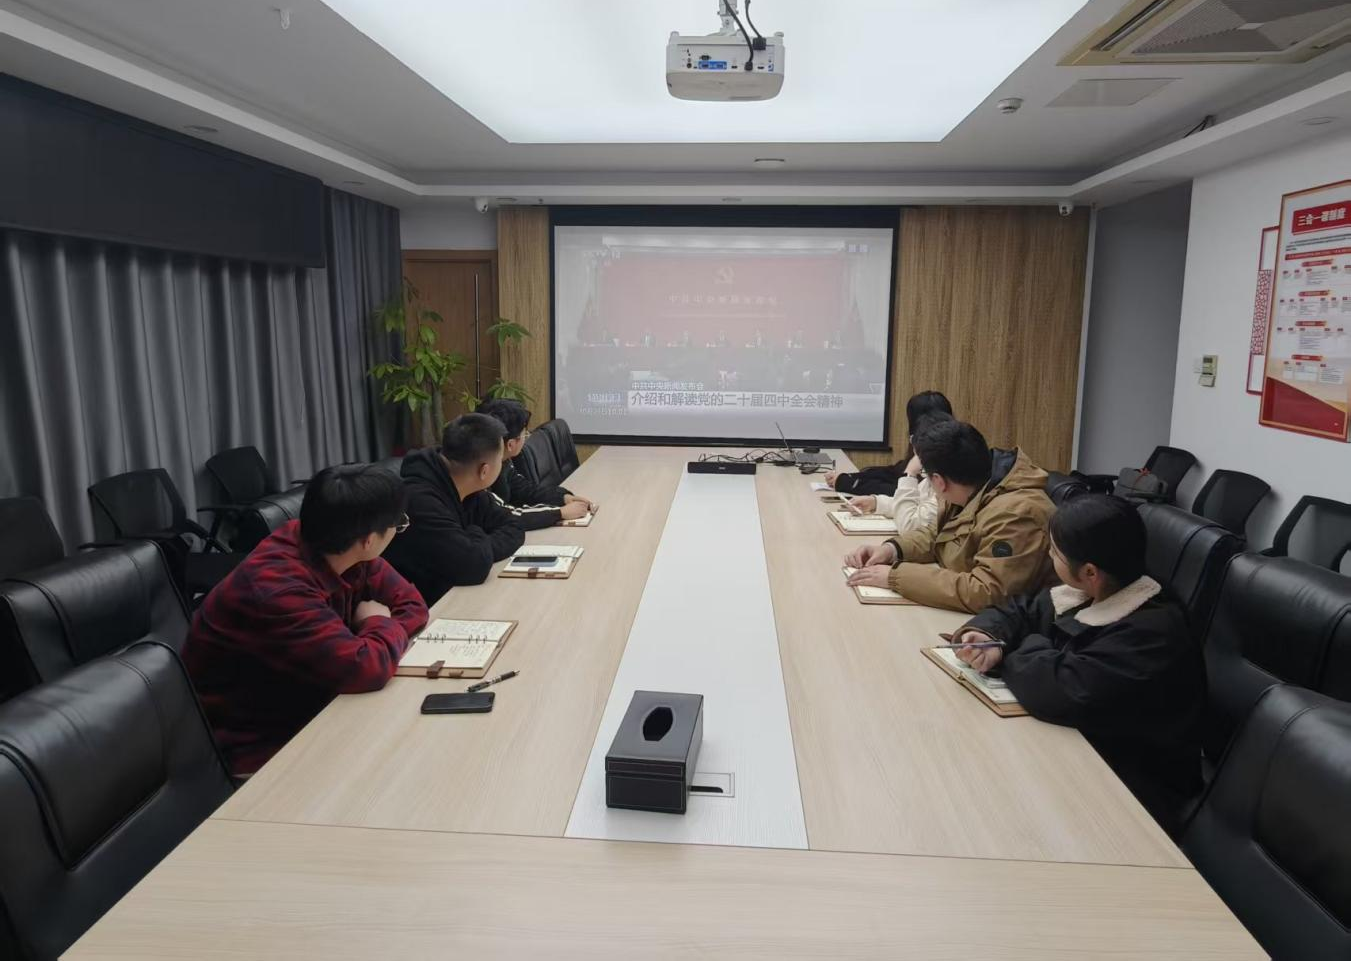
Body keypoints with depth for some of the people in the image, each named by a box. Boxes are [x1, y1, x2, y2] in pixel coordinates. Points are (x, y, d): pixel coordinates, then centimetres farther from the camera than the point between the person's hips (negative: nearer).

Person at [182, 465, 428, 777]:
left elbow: (411, 605, -1)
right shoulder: (274, 591, -32)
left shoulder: (336, 551, -9)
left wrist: (379, 631, -20)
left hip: (308, 712, 7)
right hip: (255, 747, -7)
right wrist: (381, 626, -17)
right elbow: (365, 669, -37)